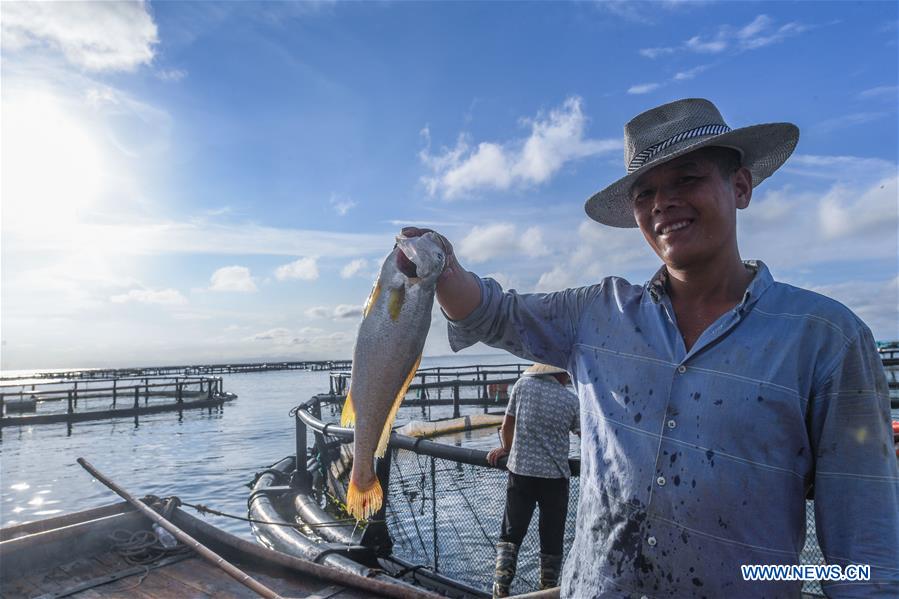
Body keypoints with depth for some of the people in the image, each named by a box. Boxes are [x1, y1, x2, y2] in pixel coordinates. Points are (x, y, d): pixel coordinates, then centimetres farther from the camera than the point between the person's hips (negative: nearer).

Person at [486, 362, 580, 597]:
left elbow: (507, 426, 5)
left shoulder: (523, 384, -2)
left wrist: (506, 449, 23)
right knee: (552, 540, 14)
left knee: (511, 535, 13)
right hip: (555, 476, 0)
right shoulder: (571, 400, -3)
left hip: (521, 472, 1)